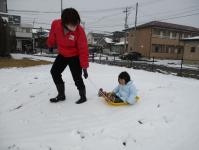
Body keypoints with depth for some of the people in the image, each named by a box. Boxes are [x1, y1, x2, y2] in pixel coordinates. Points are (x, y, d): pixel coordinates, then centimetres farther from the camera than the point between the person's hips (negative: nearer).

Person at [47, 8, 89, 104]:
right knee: (54, 72, 11)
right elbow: (52, 36, 3)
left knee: (77, 77, -6)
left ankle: (83, 96, 20)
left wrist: (84, 66, -25)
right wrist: (50, 45, 20)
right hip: (62, 55, 5)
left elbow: (83, 49, -25)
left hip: (75, 56, -5)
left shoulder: (79, 31, -29)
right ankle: (61, 95, 25)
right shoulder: (55, 24, -20)